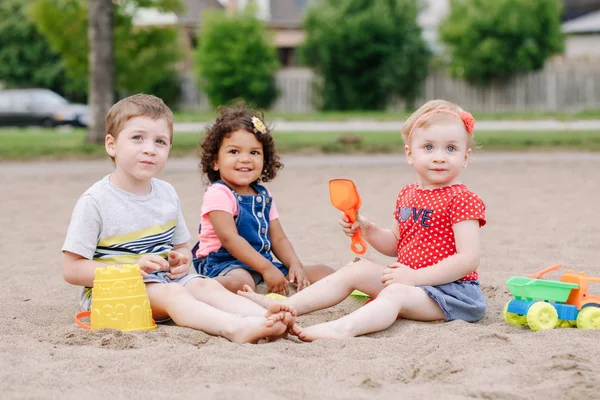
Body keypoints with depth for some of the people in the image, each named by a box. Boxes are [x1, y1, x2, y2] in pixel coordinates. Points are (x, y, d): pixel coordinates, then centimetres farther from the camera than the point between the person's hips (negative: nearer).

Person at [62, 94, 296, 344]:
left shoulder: (167, 194, 10)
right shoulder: (96, 201, -10)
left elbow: (181, 246, 23)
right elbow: (71, 269, -11)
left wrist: (181, 260, -4)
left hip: (164, 279, 7)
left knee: (206, 286, -19)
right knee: (171, 293, -31)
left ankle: (266, 318, -42)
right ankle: (236, 328, -54)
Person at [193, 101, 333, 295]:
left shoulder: (263, 196, 14)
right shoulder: (218, 194, -11)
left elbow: (278, 239, 13)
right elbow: (230, 238, -21)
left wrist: (295, 265, -8)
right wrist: (266, 269, -26)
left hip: (261, 263, 9)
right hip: (223, 263, -9)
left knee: (325, 273, 0)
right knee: (241, 281, -45)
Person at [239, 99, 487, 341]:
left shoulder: (462, 200, -13)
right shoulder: (407, 196, 12)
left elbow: (468, 260, -22)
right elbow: (395, 245, 23)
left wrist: (413, 277, -24)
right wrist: (367, 229, 2)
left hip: (451, 288, -9)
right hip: (409, 279, 9)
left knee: (395, 293, -34)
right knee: (356, 270, 2)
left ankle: (342, 328, -62)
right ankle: (283, 307, -7)